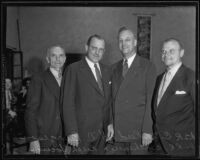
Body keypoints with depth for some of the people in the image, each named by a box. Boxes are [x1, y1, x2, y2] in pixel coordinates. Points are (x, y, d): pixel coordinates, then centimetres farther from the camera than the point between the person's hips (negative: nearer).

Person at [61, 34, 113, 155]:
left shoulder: (106, 70, 12)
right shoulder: (73, 69, -8)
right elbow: (67, 103, -11)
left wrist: (110, 123, 7)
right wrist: (71, 132, -15)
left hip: (102, 131, 5)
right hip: (81, 132, -5)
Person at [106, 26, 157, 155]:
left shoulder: (148, 67, -1)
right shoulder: (115, 68, 14)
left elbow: (150, 101, -7)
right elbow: (112, 99, 11)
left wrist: (147, 131, -12)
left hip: (137, 133, -4)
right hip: (115, 132, 4)